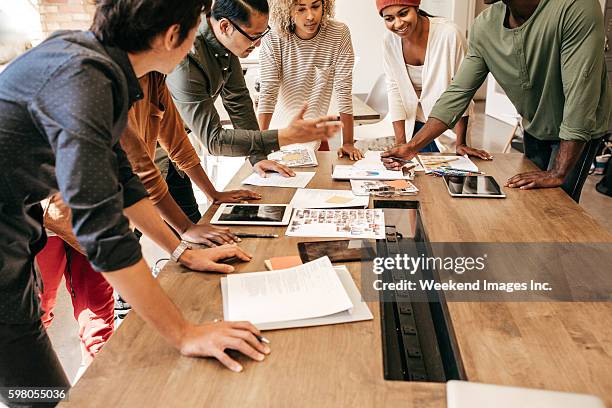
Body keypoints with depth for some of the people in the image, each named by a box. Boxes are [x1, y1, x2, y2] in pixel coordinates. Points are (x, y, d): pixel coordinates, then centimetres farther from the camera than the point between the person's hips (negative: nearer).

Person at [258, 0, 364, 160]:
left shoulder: (339, 34, -17)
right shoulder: (272, 42, -19)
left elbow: (344, 90, -17)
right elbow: (268, 94, -20)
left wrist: (348, 143, -19)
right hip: (279, 131, 0)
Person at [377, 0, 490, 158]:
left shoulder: (448, 33, -22)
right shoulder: (389, 41, -10)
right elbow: (394, 90, -8)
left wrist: (460, 143, -17)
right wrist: (400, 144, -13)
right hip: (413, 127, 3)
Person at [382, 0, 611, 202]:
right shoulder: (483, 27, -16)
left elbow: (580, 95, -32)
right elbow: (458, 93, -12)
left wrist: (558, 174, -30)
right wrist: (411, 147, -21)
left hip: (578, 134, -5)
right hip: (534, 130, 5)